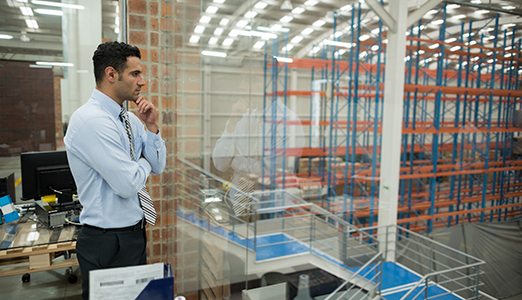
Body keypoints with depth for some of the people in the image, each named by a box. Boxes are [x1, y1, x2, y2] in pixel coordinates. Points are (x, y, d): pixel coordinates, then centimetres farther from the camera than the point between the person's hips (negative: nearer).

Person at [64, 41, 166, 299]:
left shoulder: (130, 119, 5)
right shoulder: (92, 120, -22)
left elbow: (158, 167, 7)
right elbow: (129, 184, -26)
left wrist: (151, 127, -6)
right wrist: (143, 162, -5)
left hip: (134, 234, 9)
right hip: (108, 242, -9)